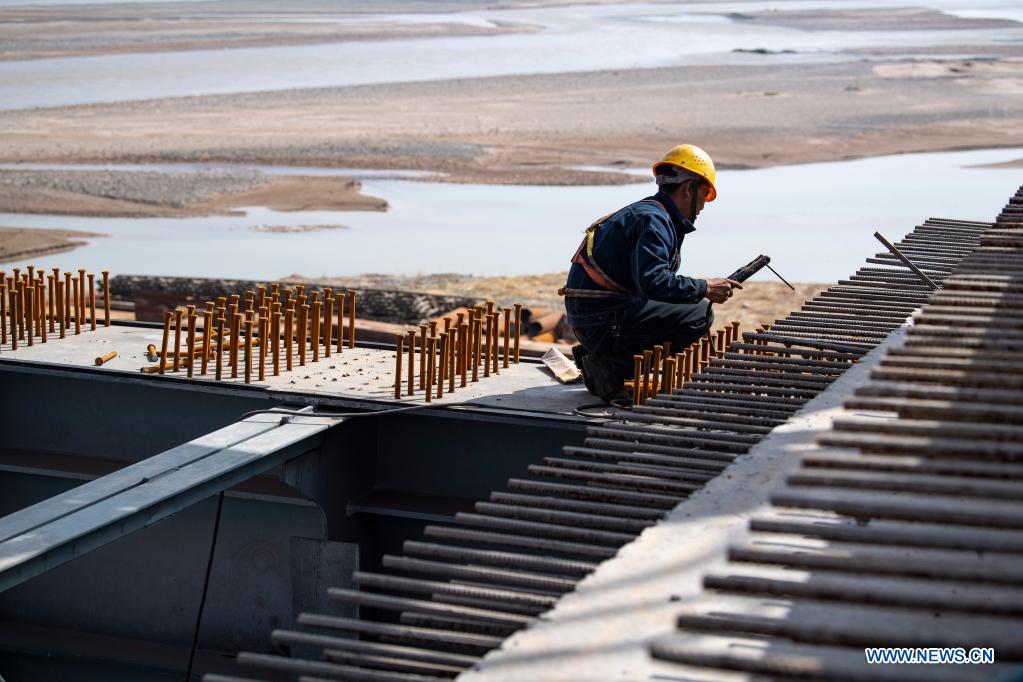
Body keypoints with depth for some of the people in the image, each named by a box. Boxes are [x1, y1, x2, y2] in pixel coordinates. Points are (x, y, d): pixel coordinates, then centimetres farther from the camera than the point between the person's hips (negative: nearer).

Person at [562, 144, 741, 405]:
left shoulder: (649, 213, 21)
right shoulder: (653, 220, -13)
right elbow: (651, 281, -25)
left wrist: (701, 289, 16)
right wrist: (704, 288, -16)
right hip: (603, 322, -11)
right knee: (700, 315, -13)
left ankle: (603, 361, 12)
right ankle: (614, 367, -10)